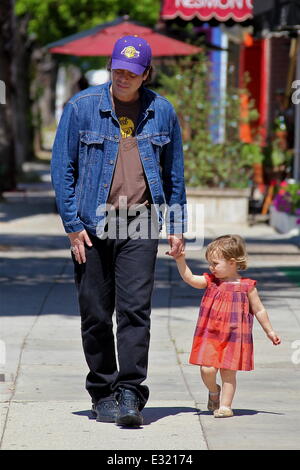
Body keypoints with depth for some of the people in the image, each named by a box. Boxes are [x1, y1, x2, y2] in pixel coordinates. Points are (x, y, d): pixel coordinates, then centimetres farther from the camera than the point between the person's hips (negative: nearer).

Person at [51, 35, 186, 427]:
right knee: (96, 314, 4)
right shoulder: (81, 107, 0)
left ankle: (130, 394, -10)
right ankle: (102, 392, 16)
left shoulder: (162, 111, 6)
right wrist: (72, 225, -4)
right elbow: (62, 169, 2)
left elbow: (174, 173, 15)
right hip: (93, 226, 0)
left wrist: (176, 227, 11)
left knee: (135, 310, -10)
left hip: (140, 225, 0)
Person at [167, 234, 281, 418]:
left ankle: (225, 405, 11)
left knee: (228, 372, 0)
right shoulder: (211, 281, 6)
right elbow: (190, 279, -7)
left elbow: (259, 310, 6)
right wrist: (180, 260, -18)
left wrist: (270, 331, 9)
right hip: (210, 335, 2)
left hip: (234, 337, -2)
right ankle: (214, 392, 22)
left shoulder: (247, 286, -2)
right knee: (207, 369, -8)